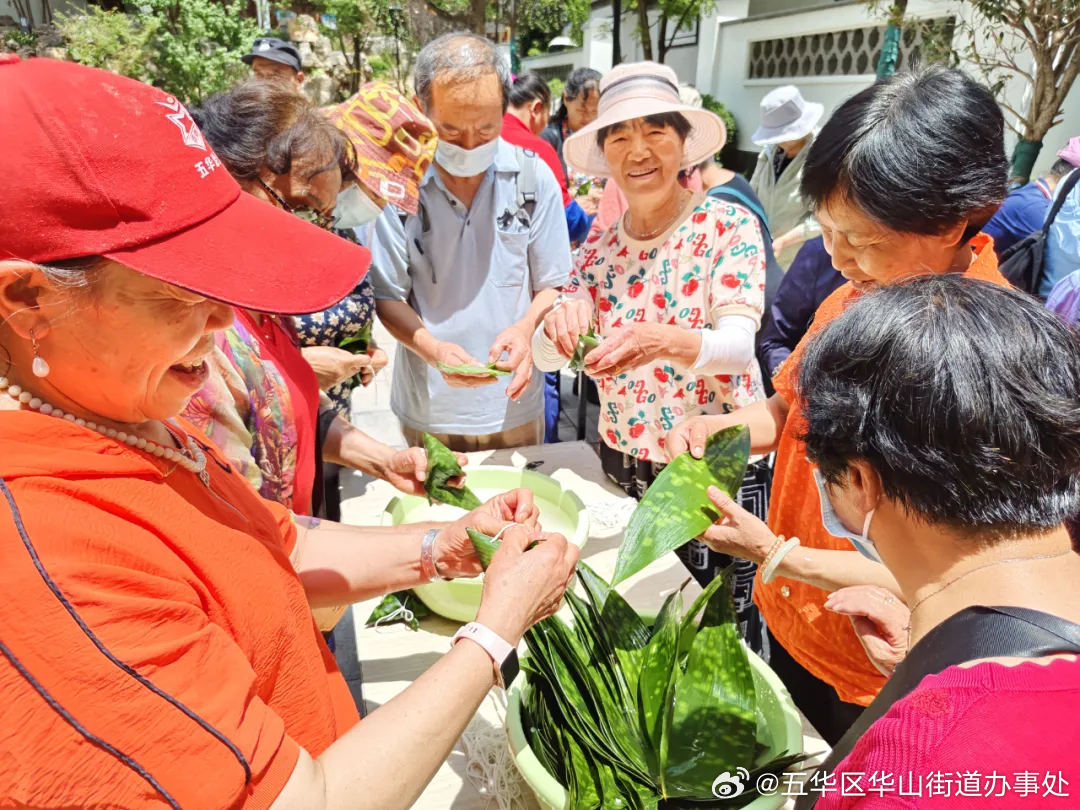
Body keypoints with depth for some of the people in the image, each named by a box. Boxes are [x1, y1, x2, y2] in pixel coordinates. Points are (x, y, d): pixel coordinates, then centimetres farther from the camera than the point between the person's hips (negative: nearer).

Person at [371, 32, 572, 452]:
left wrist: (524, 328, -21)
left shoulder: (533, 177, -7)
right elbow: (387, 295, -6)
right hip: (426, 407, -1)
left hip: (515, 405, 1)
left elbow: (552, 286, 0)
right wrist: (434, 349, -24)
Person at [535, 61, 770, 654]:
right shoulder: (601, 245, 2)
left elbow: (738, 345, -23)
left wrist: (660, 342, -44)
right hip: (622, 469, 4)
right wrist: (558, 325, -28)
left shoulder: (730, 226, -10)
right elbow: (546, 356, -5)